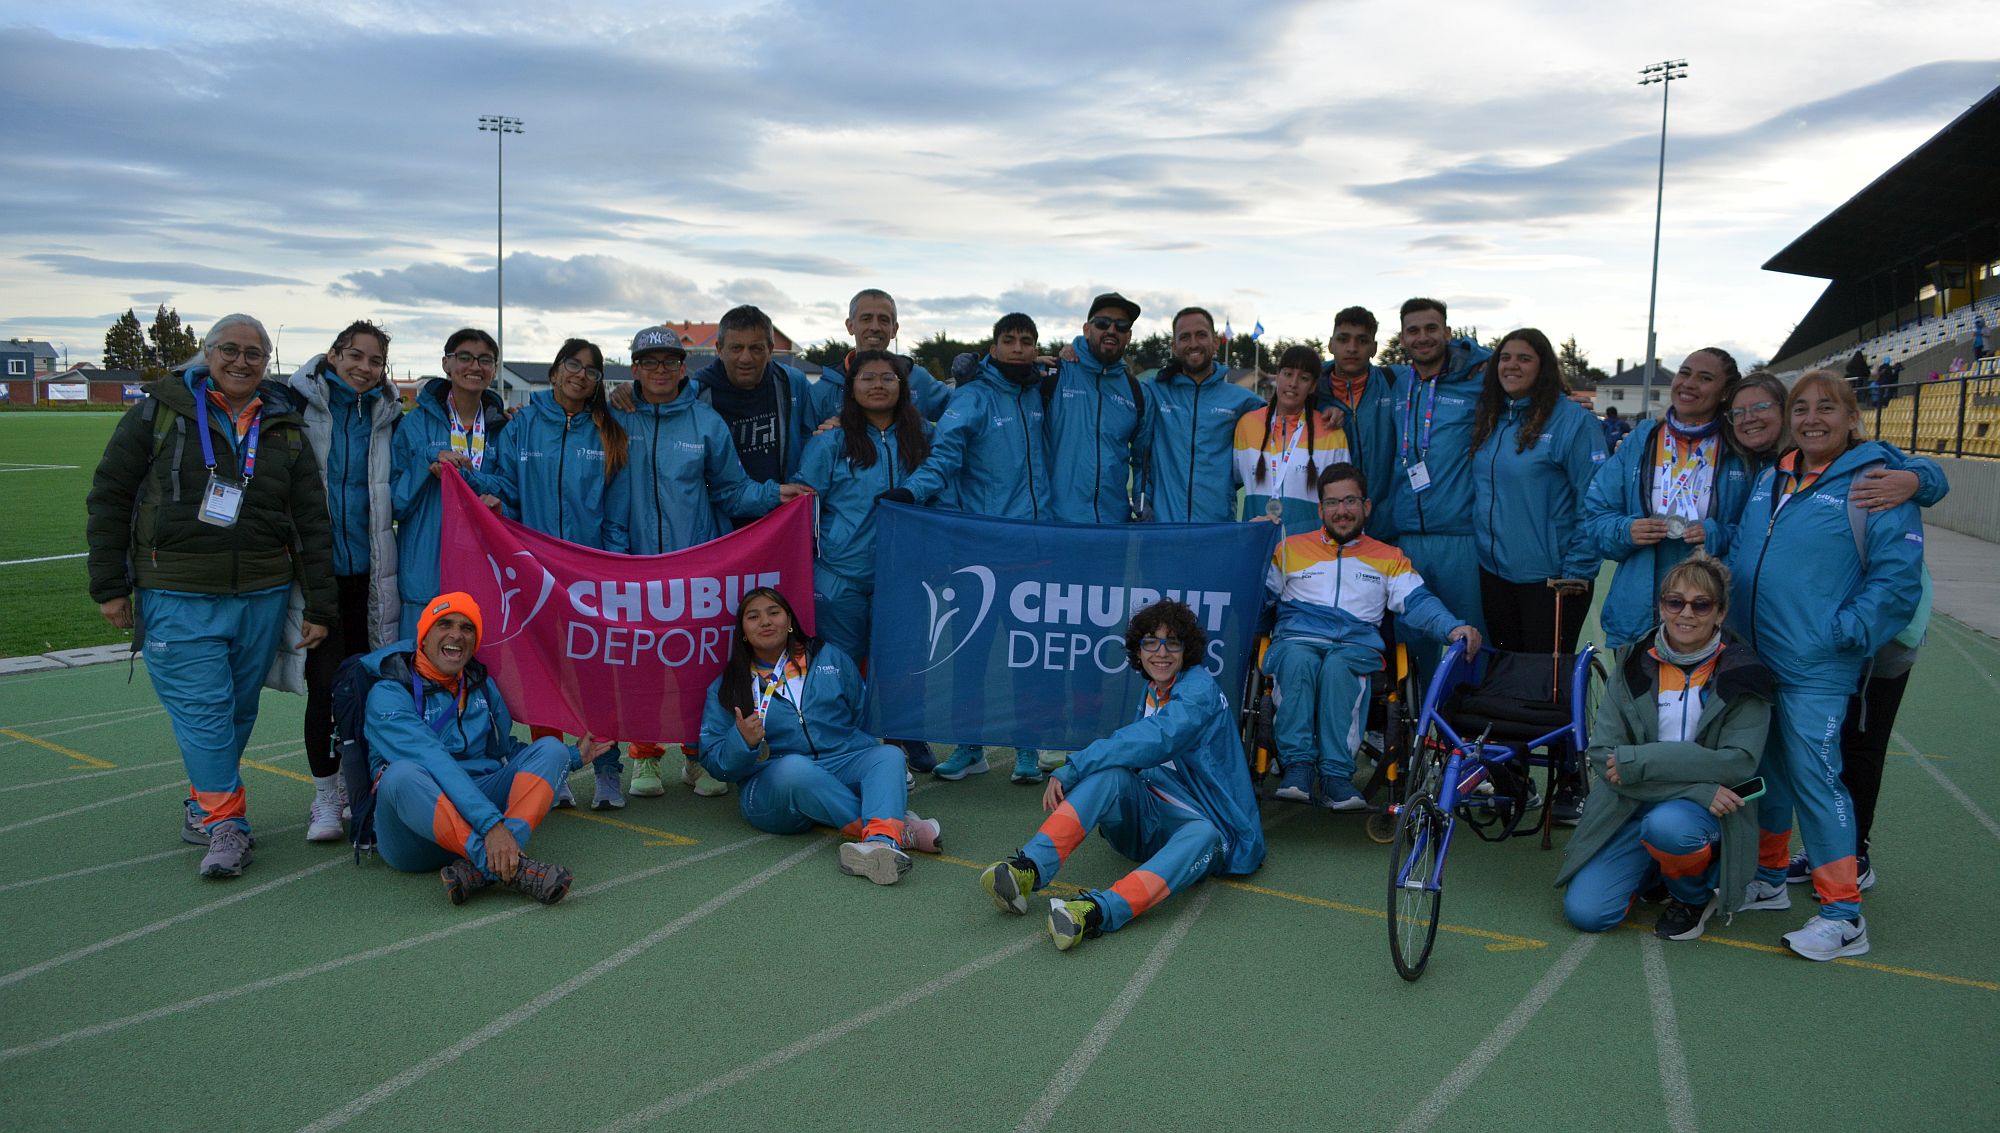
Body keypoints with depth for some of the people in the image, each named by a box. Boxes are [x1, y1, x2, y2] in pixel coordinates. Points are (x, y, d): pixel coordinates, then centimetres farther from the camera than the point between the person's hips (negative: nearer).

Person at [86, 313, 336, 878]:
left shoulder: (285, 428, 9)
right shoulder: (159, 413, 1)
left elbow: (313, 522, 9)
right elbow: (109, 497, 4)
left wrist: (320, 606, 5)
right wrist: (109, 586, 0)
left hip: (261, 598, 3)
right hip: (177, 599, -3)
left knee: (239, 710, 9)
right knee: (202, 708, -7)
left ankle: (205, 806, 26)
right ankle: (225, 821, 1)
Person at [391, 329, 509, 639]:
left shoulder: (502, 427, 10)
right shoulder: (415, 423, 4)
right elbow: (395, 501, 1)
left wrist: (498, 503, -9)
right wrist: (430, 462, -14)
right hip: (424, 575, -2)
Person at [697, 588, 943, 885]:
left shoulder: (830, 657, 18)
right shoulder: (725, 689, 13)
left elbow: (865, 712, 18)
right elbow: (716, 765, 7)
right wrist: (743, 742, -15)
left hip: (842, 765, 2)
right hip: (771, 786, -2)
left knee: (888, 755, -27)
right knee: (794, 766, -36)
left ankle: (881, 841, -57)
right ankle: (898, 829, -35)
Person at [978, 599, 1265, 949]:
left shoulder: (1199, 688, -12)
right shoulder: (1152, 692, 12)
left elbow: (1155, 741, -28)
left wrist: (1070, 771, -29)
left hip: (1202, 823, -5)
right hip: (1147, 818, 6)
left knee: (1202, 838, -40)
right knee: (1110, 773, -24)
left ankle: (1098, 911, -62)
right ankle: (1028, 868, -39)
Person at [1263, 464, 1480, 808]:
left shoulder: (1389, 559, 24)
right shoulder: (1291, 549, 25)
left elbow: (1419, 602, 9)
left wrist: (1454, 627, -11)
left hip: (1357, 647, 0)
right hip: (1296, 639, 0)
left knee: (1337, 666, -36)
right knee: (1298, 659, -37)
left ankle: (1336, 775, -38)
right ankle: (1297, 765, -38)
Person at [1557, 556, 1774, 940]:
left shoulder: (1741, 674, -5)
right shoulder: (1633, 663, -1)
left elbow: (1740, 762, -15)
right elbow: (1602, 753, -9)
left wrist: (1637, 760, -20)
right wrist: (1699, 787, -20)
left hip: (1707, 809, -2)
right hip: (1631, 808, 2)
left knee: (1668, 824, -38)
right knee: (1584, 911, -14)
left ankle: (1694, 896, -2)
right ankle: (1656, 865, 18)